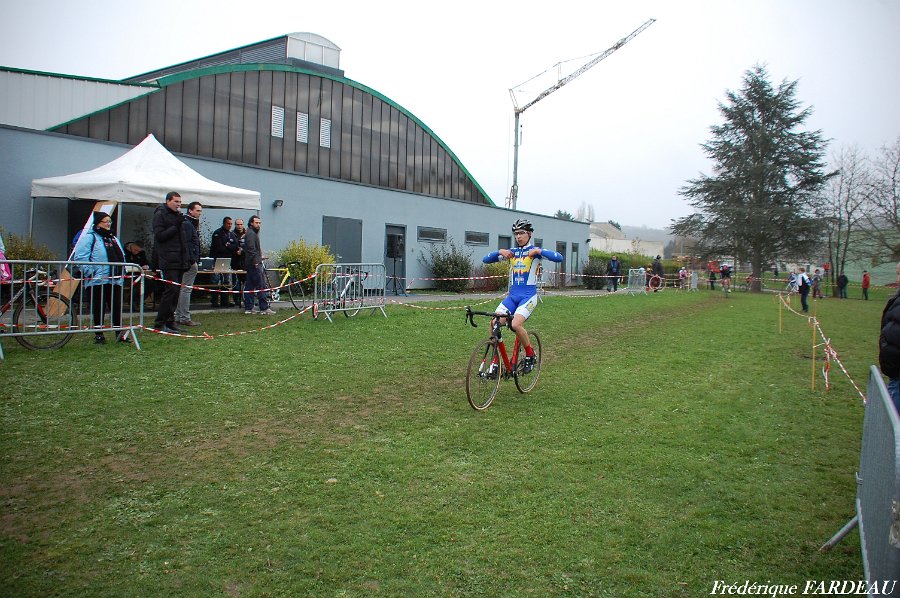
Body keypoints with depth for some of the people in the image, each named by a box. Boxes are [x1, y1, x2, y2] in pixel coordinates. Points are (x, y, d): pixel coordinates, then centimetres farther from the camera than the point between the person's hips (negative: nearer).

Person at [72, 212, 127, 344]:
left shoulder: (113, 238, 21)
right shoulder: (89, 237, -4)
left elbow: (121, 257, 27)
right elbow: (80, 257, -12)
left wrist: (122, 272, 14)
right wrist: (90, 272, -16)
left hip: (115, 280, 7)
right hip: (98, 281, -6)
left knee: (117, 307, 6)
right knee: (99, 308, 0)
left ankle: (119, 333, 11)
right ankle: (99, 334, 8)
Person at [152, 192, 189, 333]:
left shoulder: (177, 215, 20)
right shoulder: (160, 214, -3)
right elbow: (159, 235, -13)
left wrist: (186, 257, 17)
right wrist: (176, 226, -16)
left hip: (179, 261, 8)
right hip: (167, 261, -8)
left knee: (175, 290, 8)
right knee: (171, 289, -13)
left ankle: (169, 321, 13)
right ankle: (160, 323, -7)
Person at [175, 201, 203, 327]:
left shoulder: (191, 224, 21)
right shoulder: (187, 224, -11)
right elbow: (187, 244, -19)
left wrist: (195, 260, 16)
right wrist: (193, 261, -20)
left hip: (190, 262, 11)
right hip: (190, 262, -11)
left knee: (183, 289, 12)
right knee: (186, 289, -8)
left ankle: (179, 316, 18)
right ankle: (184, 318, -5)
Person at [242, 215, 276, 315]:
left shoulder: (253, 233, 21)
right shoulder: (251, 234, -12)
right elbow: (251, 249, -21)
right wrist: (256, 262, -22)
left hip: (251, 264, 11)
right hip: (254, 264, -11)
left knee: (249, 286, 10)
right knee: (261, 285, -11)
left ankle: (248, 308, 13)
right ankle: (264, 308, -12)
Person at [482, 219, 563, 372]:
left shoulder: (535, 251, 1)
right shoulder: (511, 252, 13)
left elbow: (559, 258, -15)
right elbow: (485, 260, 7)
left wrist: (538, 251, -22)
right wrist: (499, 252, -9)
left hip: (528, 296, -4)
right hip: (512, 295, 5)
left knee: (516, 325, -26)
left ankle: (530, 354, -2)